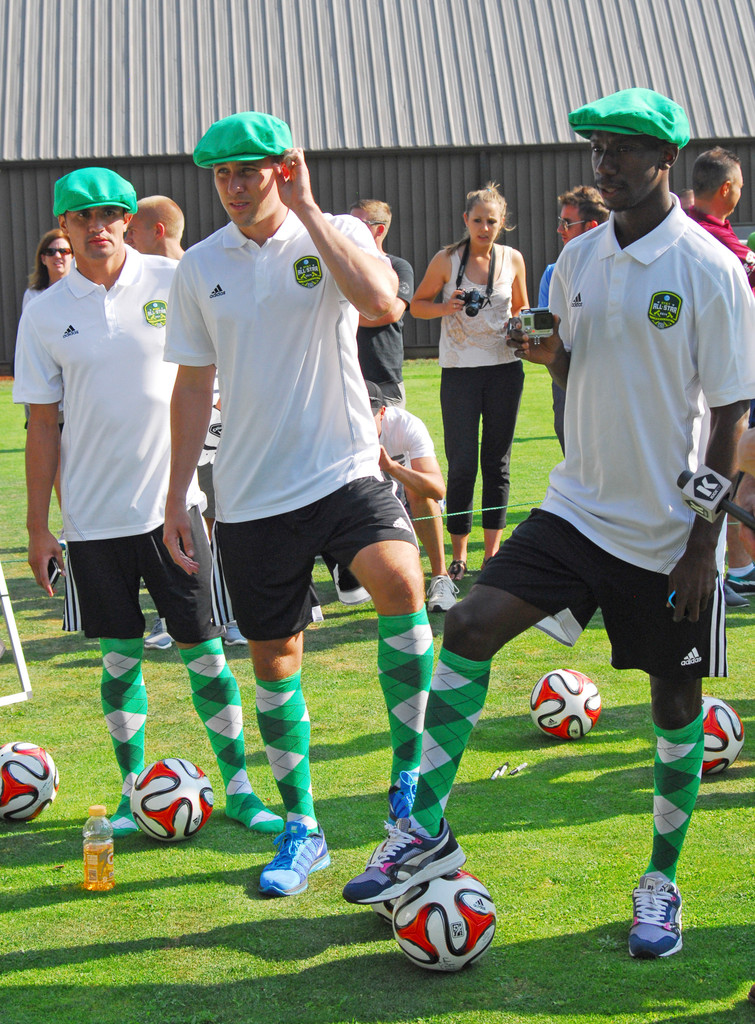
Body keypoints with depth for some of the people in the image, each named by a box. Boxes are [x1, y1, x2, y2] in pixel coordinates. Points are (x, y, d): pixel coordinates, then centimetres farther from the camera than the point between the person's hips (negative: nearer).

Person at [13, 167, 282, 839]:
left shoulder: (171, 282, -2)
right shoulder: (46, 314, 1)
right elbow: (42, 425, 6)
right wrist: (37, 526, 5)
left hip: (173, 500, -1)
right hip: (94, 514, 1)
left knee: (202, 646, 2)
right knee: (119, 654, 9)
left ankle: (238, 787, 14)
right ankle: (133, 791, 23)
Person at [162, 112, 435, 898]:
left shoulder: (336, 236, -3)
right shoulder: (199, 267, 5)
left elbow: (382, 300, -25)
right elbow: (194, 386, 11)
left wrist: (306, 210, -20)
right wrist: (176, 496, 9)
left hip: (344, 471, -3)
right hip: (250, 495, 3)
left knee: (399, 579, -30)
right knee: (273, 658, 10)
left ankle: (408, 775, -13)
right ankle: (301, 830, 27)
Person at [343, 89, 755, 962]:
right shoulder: (579, 257, 5)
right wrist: (548, 352, -6)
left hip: (669, 529, -4)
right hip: (579, 505, 5)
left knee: (676, 698, 6)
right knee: (468, 627, -9)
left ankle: (662, 879, 24)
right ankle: (427, 831, 1)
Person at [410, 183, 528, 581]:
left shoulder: (513, 259, 6)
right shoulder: (446, 259, -1)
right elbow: (417, 305, 6)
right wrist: (445, 307, -13)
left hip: (504, 369, 2)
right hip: (459, 371, -2)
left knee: (497, 462, 7)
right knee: (462, 465, -4)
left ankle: (492, 551, 15)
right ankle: (458, 554, 7)